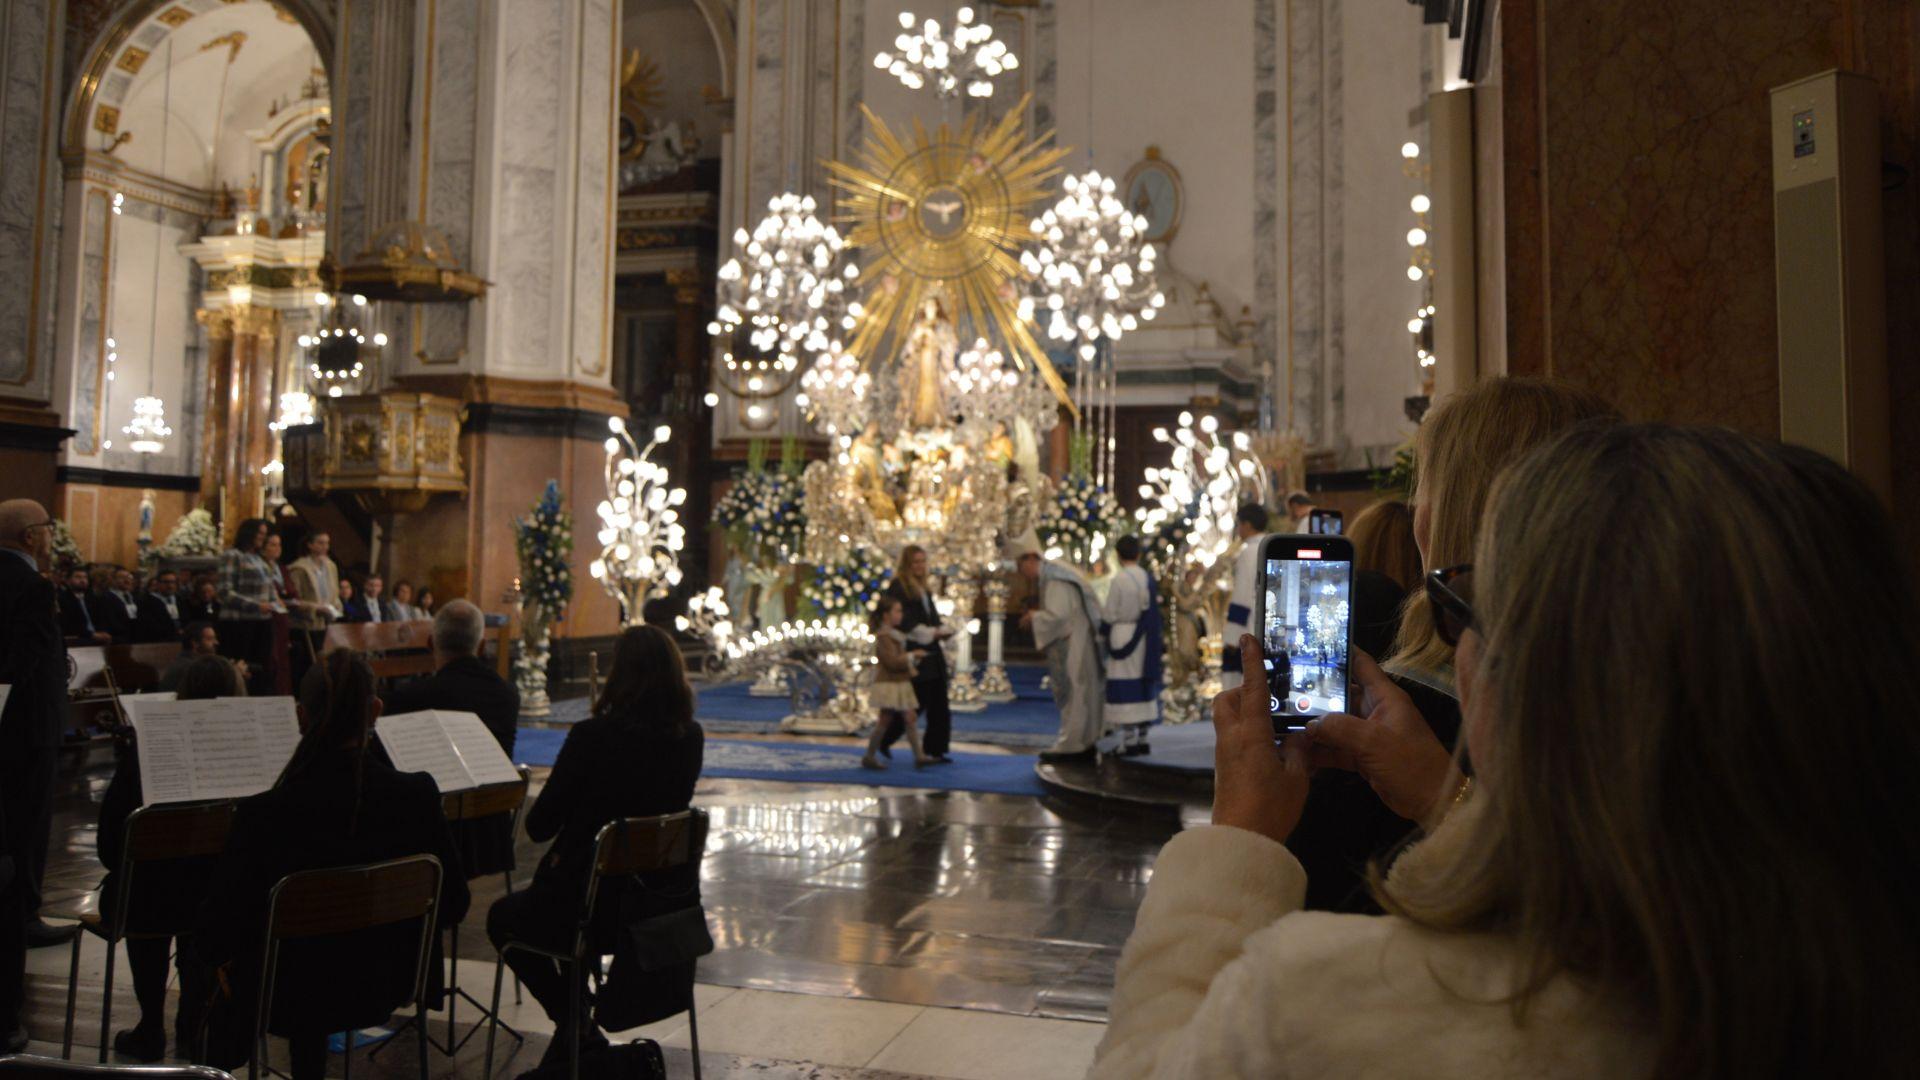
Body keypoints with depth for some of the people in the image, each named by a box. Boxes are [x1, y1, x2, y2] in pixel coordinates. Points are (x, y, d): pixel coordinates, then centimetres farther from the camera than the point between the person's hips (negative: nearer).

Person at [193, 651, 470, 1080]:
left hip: (286, 996, -2)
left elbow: (213, 935, -17)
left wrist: (216, 957, 6)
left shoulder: (264, 814, -25)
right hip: (382, 986, 3)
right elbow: (452, 906, -7)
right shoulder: (417, 795, -18)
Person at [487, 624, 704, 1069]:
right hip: (670, 903, 6)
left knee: (503, 917, 25)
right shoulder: (690, 737, -4)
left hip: (602, 907, -6)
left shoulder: (593, 736, -20)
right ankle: (580, 1025, 37)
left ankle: (574, 1023, 21)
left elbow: (538, 826, -11)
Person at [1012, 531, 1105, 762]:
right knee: (1079, 693, 13)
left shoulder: (1054, 580, -18)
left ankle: (1071, 745, 0)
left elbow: (1058, 615, -26)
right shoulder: (1051, 575, 12)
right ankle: (1082, 742, 19)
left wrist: (1034, 618, -10)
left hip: (1073, 647, -10)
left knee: (1071, 692, -4)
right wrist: (1036, 616, 8)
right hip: (1070, 646, 10)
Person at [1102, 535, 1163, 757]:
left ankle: (1129, 741, -4)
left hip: (1123, 639, -6)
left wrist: (1102, 630, 9)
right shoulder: (1149, 579, 4)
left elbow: (1110, 614, -9)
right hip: (1145, 639, 6)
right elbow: (1154, 612, 8)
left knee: (1125, 690, -3)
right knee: (1143, 686, 12)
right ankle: (1142, 740, 17)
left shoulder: (1119, 580, -13)